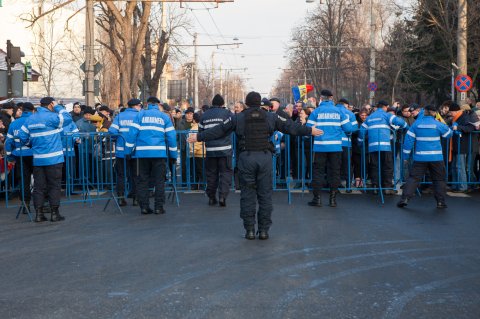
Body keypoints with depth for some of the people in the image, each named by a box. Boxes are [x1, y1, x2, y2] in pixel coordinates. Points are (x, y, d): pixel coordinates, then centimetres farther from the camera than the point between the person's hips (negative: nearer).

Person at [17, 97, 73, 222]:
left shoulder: (30, 119, 8)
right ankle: (54, 213, 4)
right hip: (53, 159, -5)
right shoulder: (51, 117, -11)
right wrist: (57, 107, 4)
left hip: (38, 159, 5)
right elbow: (67, 118, -5)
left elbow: (22, 135, 8)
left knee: (39, 186, 8)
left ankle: (39, 213, 8)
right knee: (54, 186, 3)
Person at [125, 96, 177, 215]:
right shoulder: (164, 117, 10)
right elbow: (171, 136, 7)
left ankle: (144, 206, 7)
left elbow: (132, 133, 0)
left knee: (143, 180, 8)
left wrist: (128, 151, 2)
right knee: (159, 181, 4)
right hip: (160, 152, 0)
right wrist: (173, 155, 11)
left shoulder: (140, 115, 7)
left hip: (143, 152, 0)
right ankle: (159, 207, 1)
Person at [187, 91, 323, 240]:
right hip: (265, 157, 1)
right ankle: (264, 229, 8)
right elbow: (290, 127, 13)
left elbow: (218, 131, 5)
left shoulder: (238, 118, 4)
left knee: (247, 195, 6)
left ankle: (249, 229, 6)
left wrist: (199, 137, 14)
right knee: (265, 194, 7)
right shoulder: (271, 117, 7)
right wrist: (310, 131, 26)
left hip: (246, 157, -1)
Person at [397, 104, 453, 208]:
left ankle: (405, 198, -8)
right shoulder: (438, 124, -4)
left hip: (420, 157, 1)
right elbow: (448, 134, 13)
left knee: (413, 177, 3)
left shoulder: (416, 124, -1)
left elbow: (409, 139, -1)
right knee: (439, 179, 12)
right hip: (436, 157, -1)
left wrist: (406, 155, 5)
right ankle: (440, 201, 9)